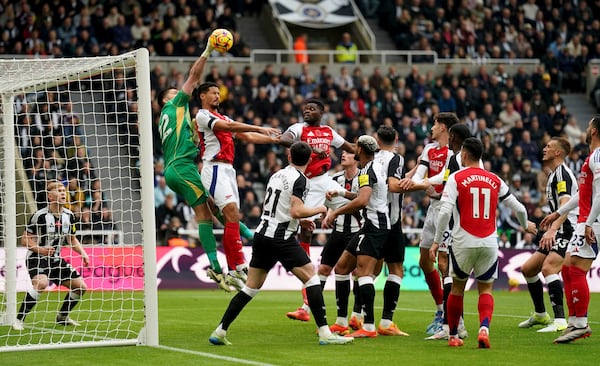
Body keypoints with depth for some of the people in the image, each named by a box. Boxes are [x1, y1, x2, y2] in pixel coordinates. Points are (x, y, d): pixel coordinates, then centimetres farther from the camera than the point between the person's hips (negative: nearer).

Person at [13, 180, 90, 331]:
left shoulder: (69, 215, 2)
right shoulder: (40, 216, -16)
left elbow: (71, 238, 16)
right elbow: (25, 239, -11)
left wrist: (82, 252, 0)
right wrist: (40, 249, -27)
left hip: (55, 259, 7)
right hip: (36, 258, -7)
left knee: (80, 286, 5)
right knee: (42, 283, -36)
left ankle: (62, 316, 28)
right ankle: (19, 319, -27)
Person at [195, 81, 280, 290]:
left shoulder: (224, 118, 24)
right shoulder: (202, 115, -3)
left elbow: (248, 137, 22)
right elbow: (229, 126, -16)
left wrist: (273, 139, 11)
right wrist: (260, 129, -20)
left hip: (228, 170, 9)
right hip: (215, 168, -9)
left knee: (231, 220, 4)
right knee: (232, 213, -21)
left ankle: (232, 272, 4)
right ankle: (240, 267, -27)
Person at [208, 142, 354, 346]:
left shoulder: (277, 175, 15)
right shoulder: (299, 179, -9)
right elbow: (296, 211, -20)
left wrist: (299, 221, 30)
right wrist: (318, 210, -3)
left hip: (262, 235, 7)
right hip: (281, 239, -7)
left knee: (251, 287, 12)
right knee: (311, 277, -3)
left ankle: (220, 332, 10)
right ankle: (324, 333, -11)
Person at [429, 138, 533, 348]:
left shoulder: (456, 178, -2)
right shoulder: (494, 180, 8)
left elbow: (445, 211, -12)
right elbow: (519, 208, 14)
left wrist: (436, 241, -5)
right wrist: (525, 225, 35)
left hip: (464, 243, -2)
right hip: (489, 243, 2)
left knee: (457, 287, 15)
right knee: (486, 289, 11)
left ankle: (453, 336, 20)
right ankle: (484, 328, -15)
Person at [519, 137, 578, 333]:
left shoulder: (562, 173, -12)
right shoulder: (553, 174, 20)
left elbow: (565, 205, -26)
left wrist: (552, 229, -38)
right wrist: (552, 230, 33)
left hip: (569, 231, -11)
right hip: (559, 233, 11)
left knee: (548, 268, -29)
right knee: (527, 269, 13)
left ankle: (560, 321, -34)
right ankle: (540, 315, 28)